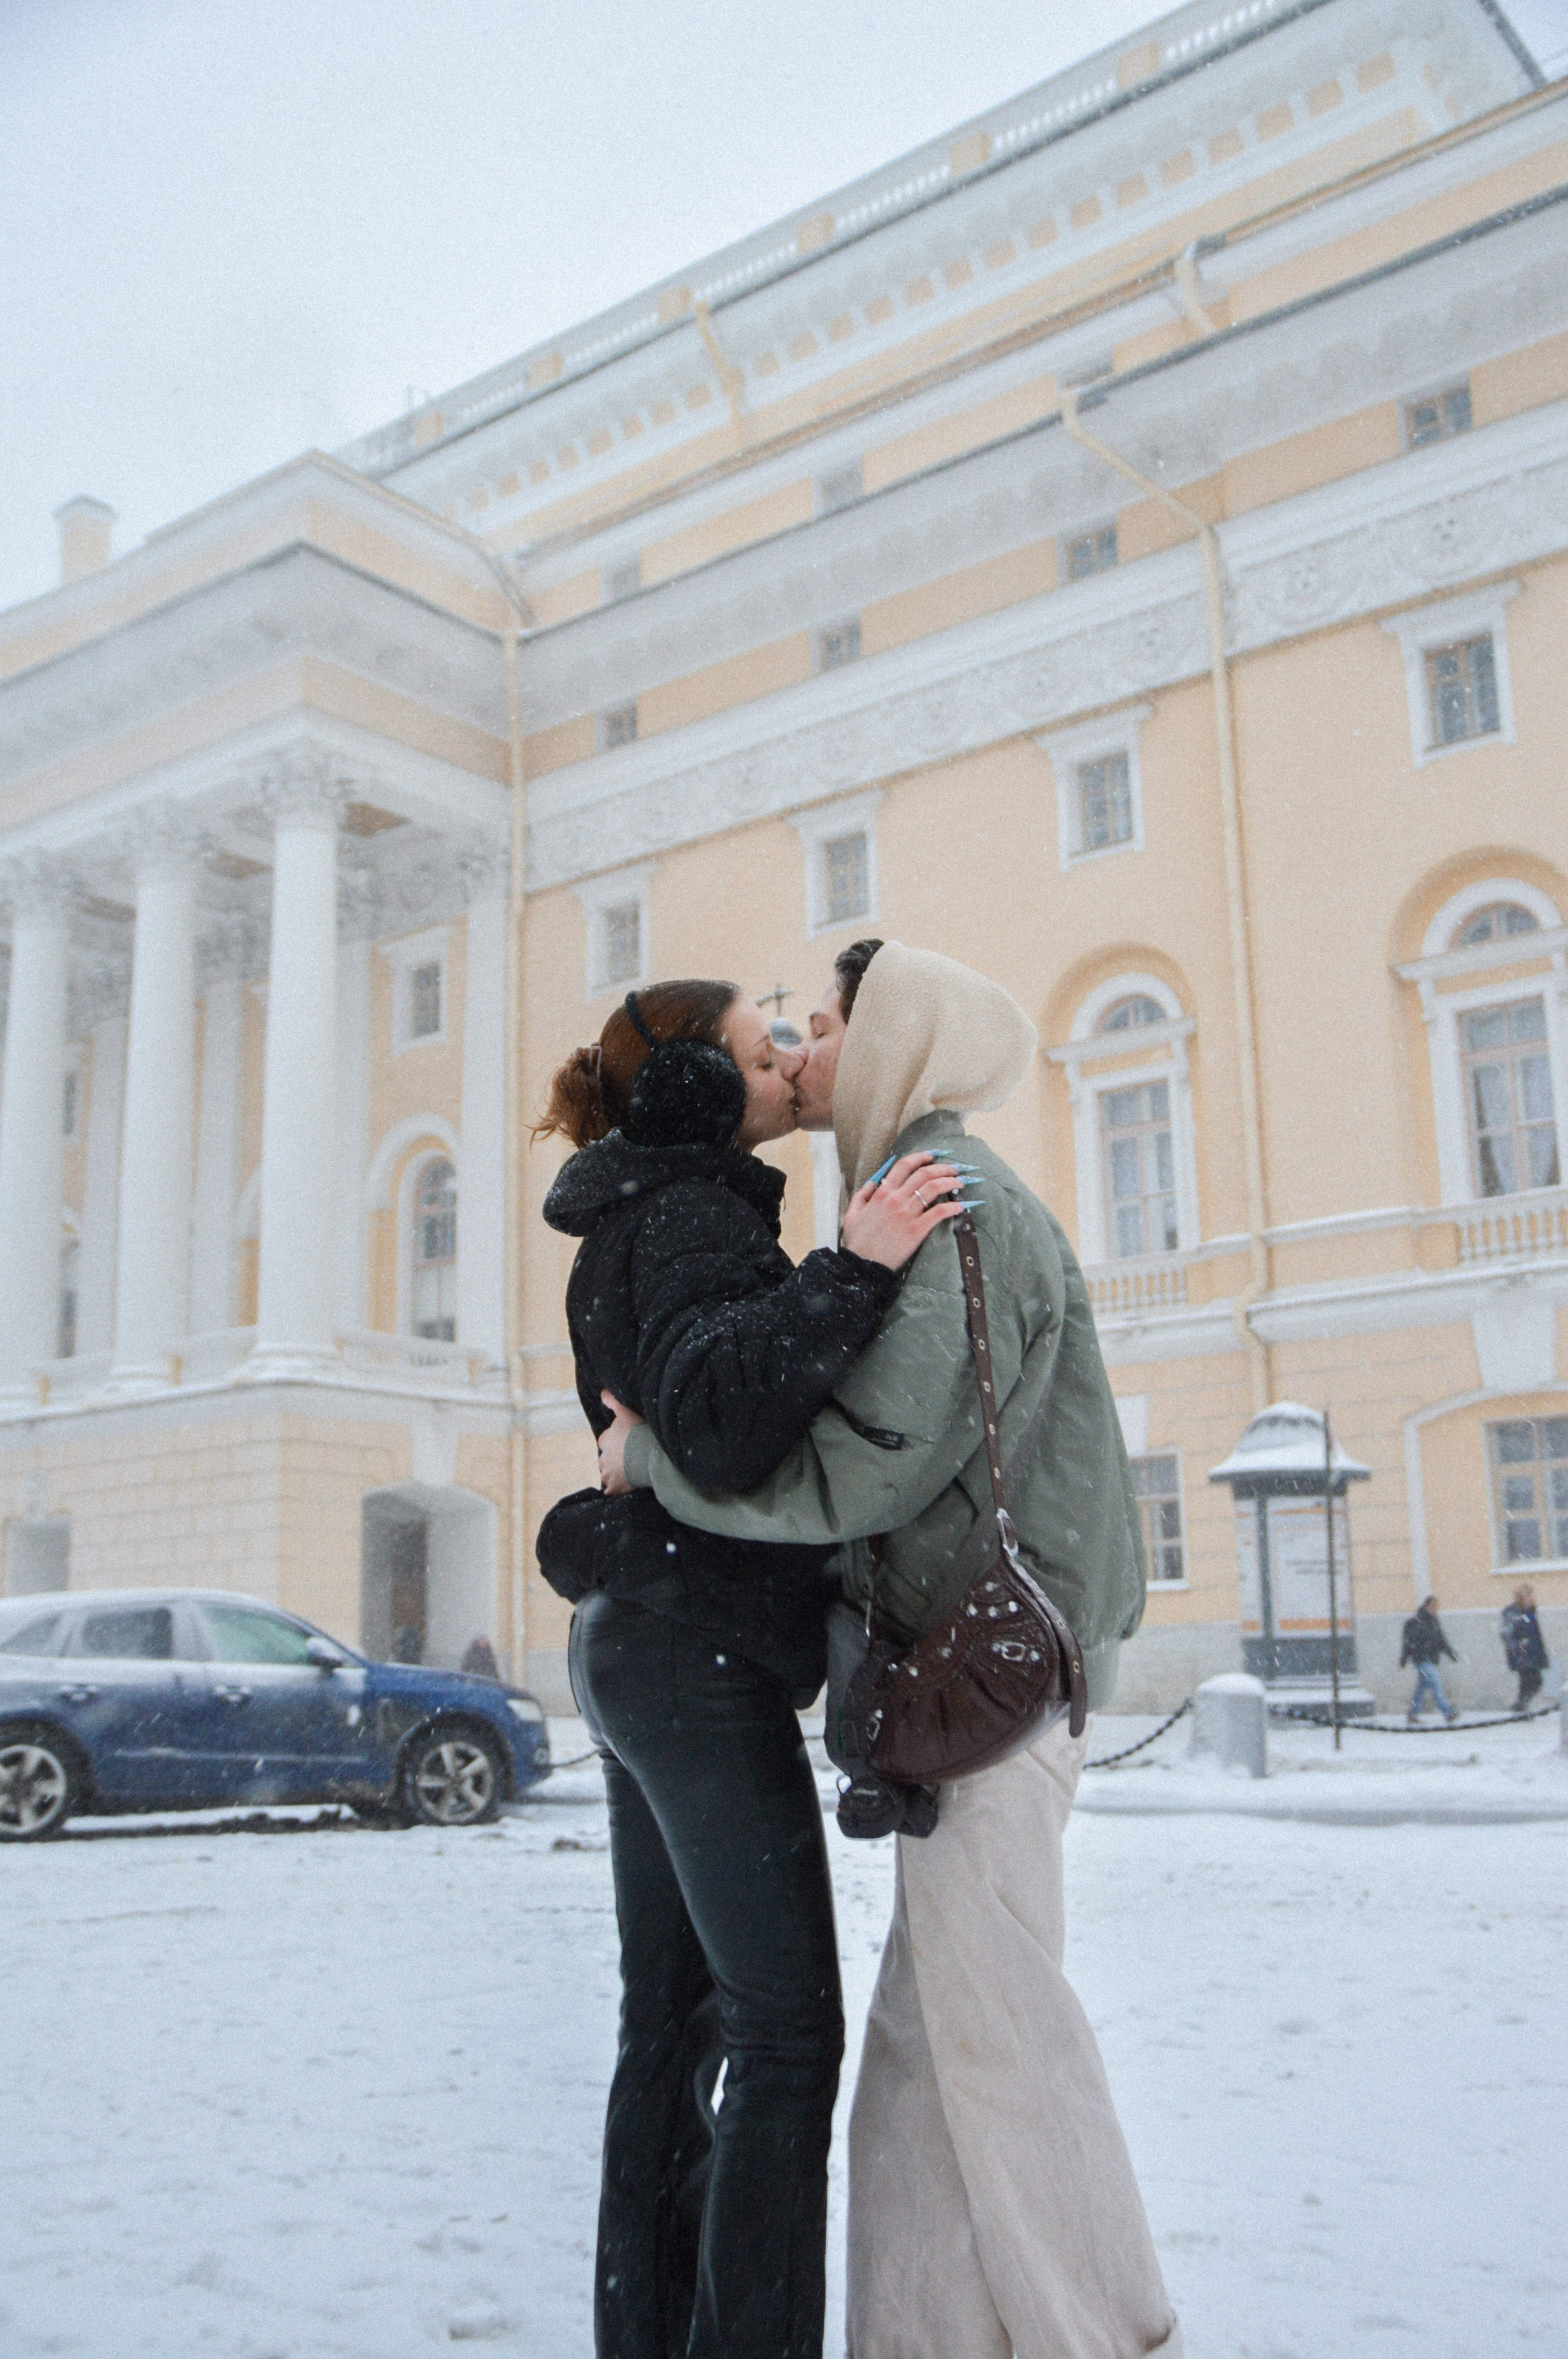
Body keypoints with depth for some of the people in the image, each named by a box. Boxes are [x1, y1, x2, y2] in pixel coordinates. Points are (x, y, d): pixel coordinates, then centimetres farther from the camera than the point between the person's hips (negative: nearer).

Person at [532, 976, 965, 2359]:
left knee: (676, 2015, 14)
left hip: (640, 1643, 10)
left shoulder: (648, 1220, 19)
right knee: (789, 2026, -6)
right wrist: (854, 1273, -32)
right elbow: (718, 1420, -29)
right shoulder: (693, 1217, -13)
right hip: (703, 1648, -10)